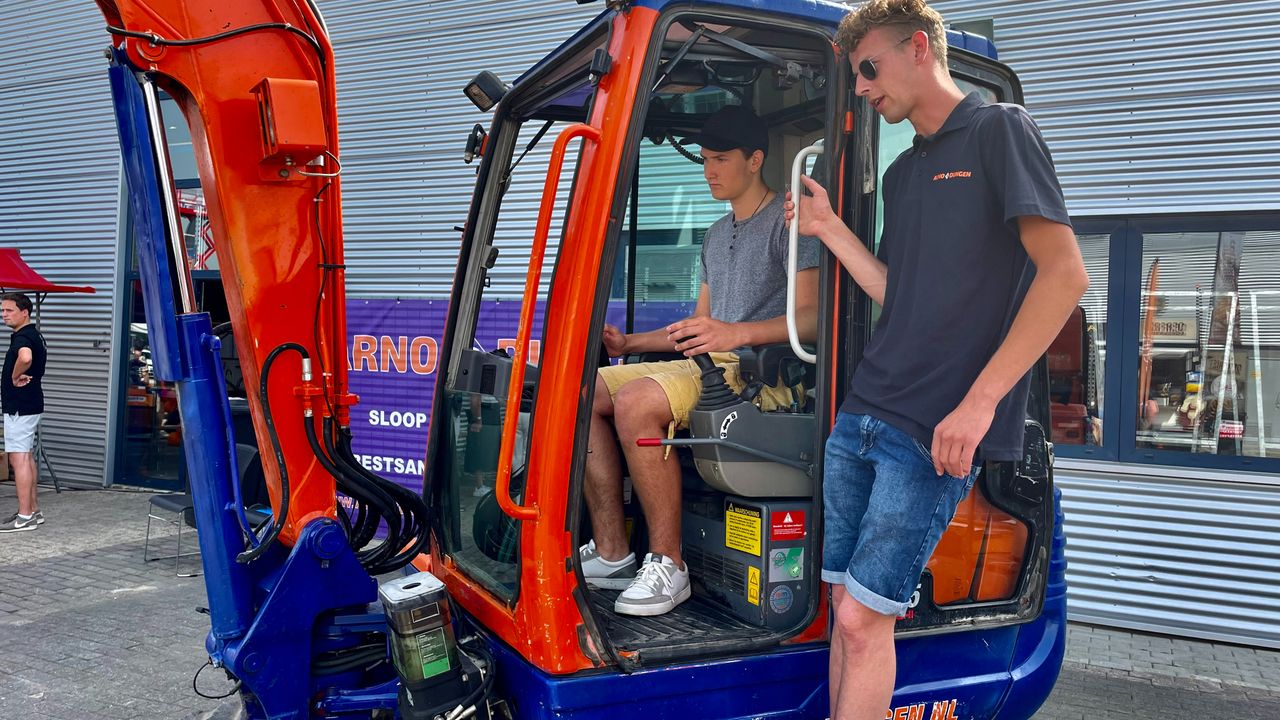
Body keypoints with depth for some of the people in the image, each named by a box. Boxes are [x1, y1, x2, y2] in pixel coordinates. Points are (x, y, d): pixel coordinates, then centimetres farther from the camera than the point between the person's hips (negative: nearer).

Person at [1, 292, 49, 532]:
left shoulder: (22, 337, -17)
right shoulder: (33, 335, 14)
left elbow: (25, 357, -40)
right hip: (29, 404, 11)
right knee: (27, 457, 15)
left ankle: (24, 517, -7)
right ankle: (33, 510, 21)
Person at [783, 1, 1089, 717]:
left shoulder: (1000, 129, -2)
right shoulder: (903, 172, 21)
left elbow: (1066, 273, -11)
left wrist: (978, 401, -18)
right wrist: (830, 229, 15)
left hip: (934, 432, -7)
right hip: (861, 416, 7)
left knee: (864, 619, -5)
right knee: (845, 608, 10)